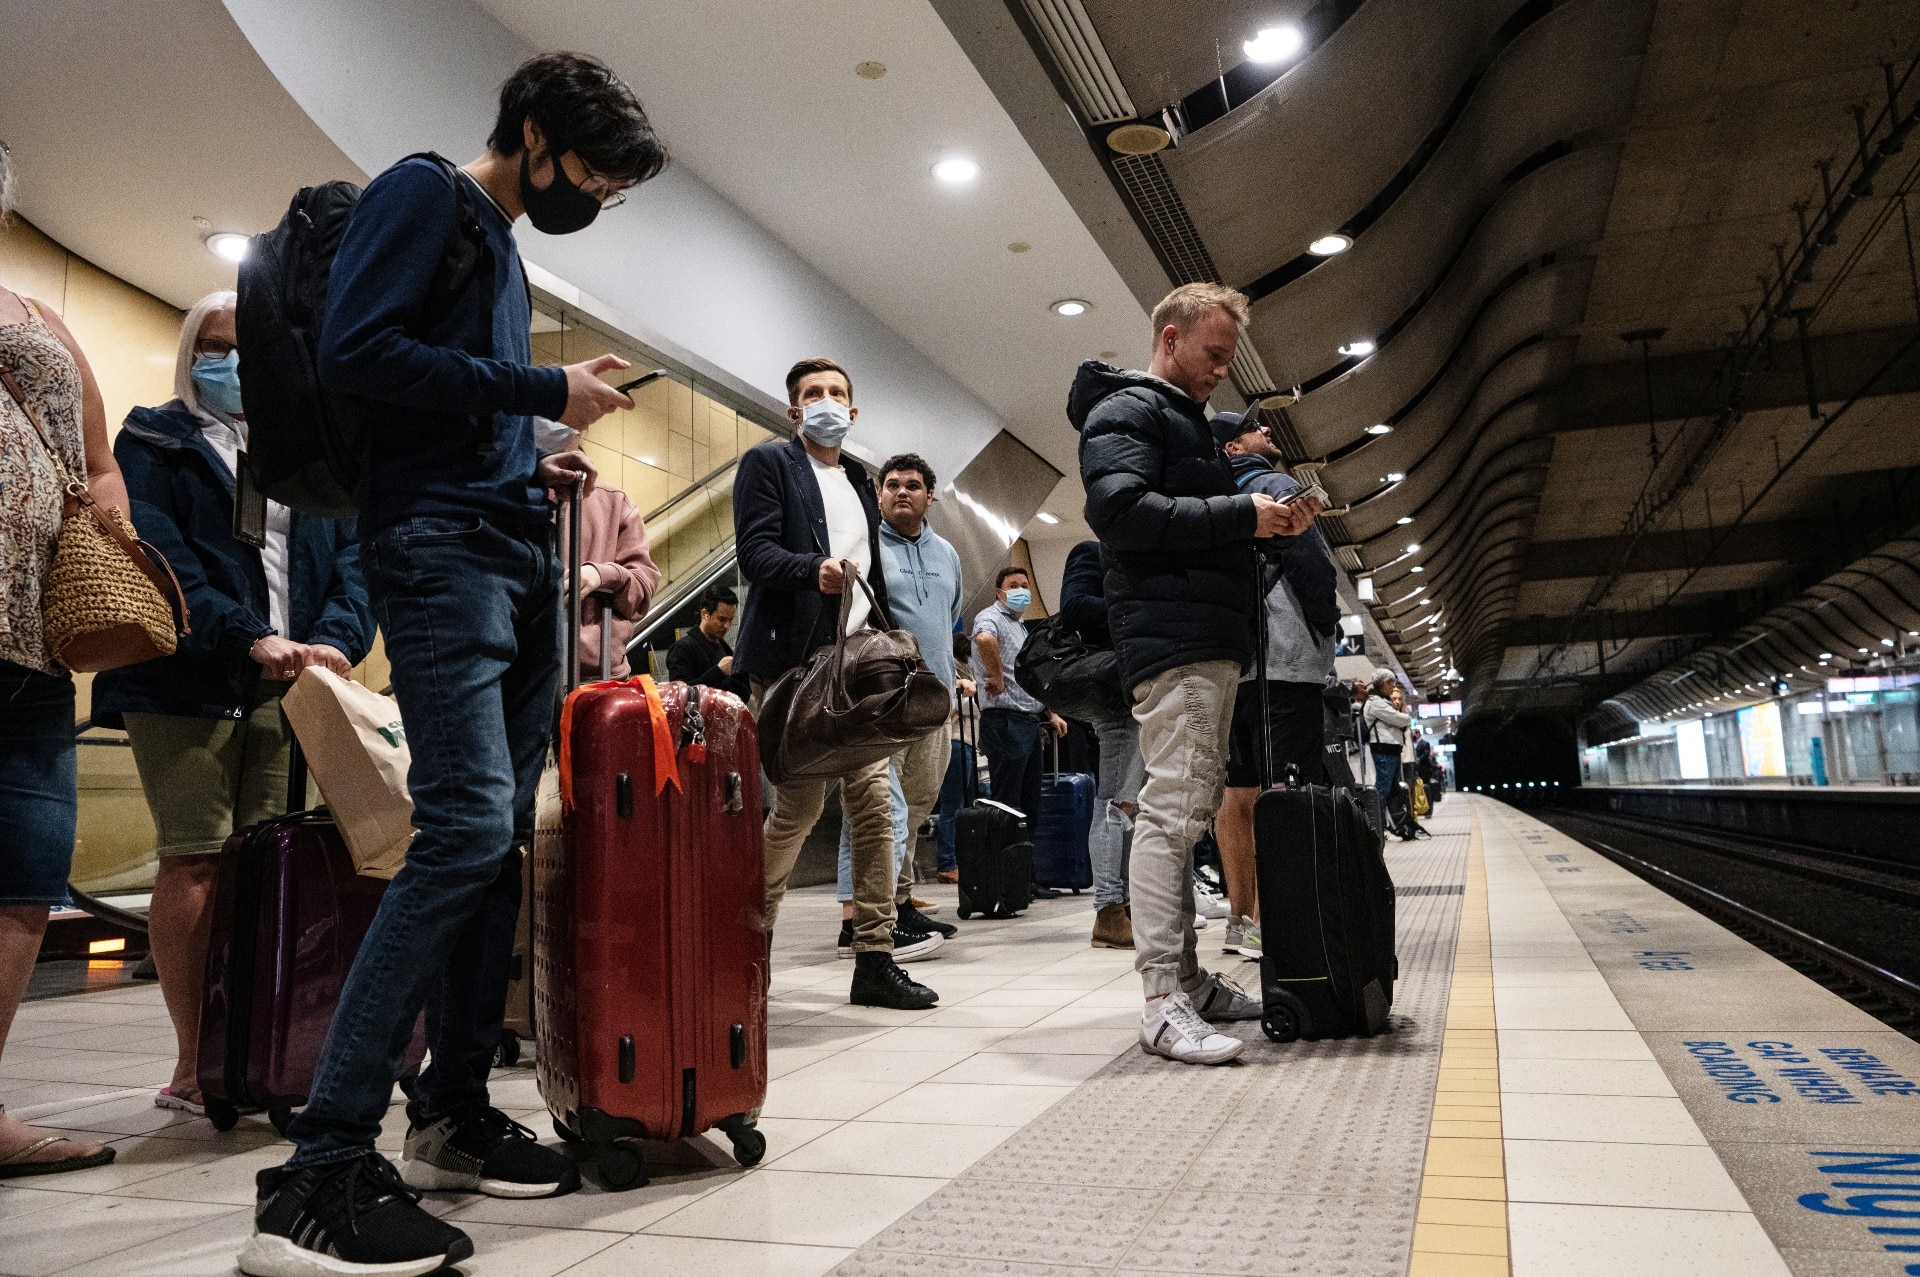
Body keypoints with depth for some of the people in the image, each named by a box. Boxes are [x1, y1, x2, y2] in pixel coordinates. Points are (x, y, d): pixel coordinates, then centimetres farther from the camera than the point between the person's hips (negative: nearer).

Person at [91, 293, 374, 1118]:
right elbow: (157, 555, -6)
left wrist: (336, 640, -11)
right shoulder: (154, 441, 9)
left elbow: (352, 556, 8)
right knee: (196, 861, -6)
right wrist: (251, 640, -18)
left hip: (289, 686, 3)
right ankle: (195, 1068, 1)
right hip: (186, 683, -3)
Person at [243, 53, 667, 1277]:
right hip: (440, 543, -9)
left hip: (518, 552, 9)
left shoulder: (505, 251, 26)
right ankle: (321, 1169, -15)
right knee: (466, 824, -20)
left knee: (503, 836, 6)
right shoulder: (424, 196, 1)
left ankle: (455, 1111, 15)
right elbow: (357, 350, -13)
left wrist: (536, 465, 10)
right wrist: (542, 390, -10)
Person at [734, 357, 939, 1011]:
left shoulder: (859, 479, 25)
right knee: (801, 802, -7)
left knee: (874, 803, 0)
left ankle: (875, 959, 6)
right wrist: (814, 569, -28)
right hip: (791, 657, -6)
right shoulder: (767, 462, 4)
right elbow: (755, 550, -10)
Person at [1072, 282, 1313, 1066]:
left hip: (1213, 644, 10)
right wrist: (1240, 514, -15)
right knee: (1173, 809, -12)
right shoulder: (1126, 411, -2)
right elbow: (1121, 510, -19)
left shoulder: (1188, 420, 29)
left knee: (1190, 809, 10)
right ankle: (1162, 1002, -10)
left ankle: (1187, 977, 17)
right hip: (1172, 639, -10)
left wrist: (1265, 520, 10)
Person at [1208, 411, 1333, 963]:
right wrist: (1330, 618, 2)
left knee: (1239, 792, 7)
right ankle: (1264, 923, -13)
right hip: (1284, 657, -8)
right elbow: (1308, 563, -12)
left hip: (1232, 663, 8)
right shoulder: (1275, 486, -2)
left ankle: (1240, 918, 11)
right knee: (1284, 792, -10)